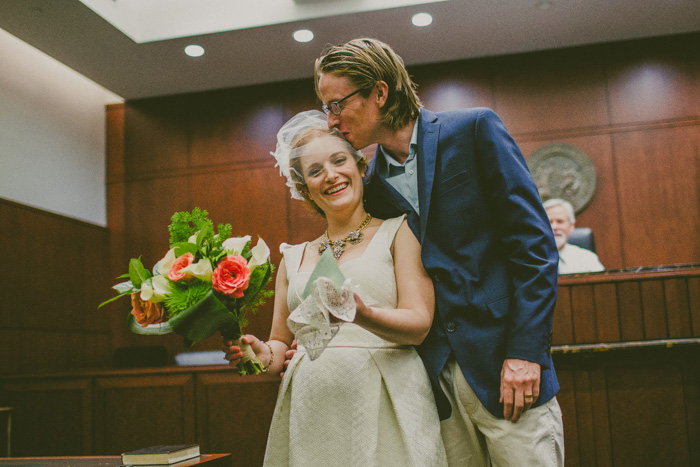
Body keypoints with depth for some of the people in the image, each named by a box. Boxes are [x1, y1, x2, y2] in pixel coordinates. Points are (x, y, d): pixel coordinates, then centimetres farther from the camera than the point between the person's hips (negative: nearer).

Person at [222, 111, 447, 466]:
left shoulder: (398, 231, 4)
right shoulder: (293, 258, 15)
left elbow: (419, 324, -6)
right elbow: (281, 343, 18)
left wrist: (363, 314, -25)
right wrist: (262, 355, -5)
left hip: (386, 408, -3)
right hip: (312, 413, 3)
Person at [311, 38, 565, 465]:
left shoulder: (474, 130, -2)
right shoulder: (373, 184, 11)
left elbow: (533, 241, -7)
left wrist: (526, 350, -14)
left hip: (503, 365, -4)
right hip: (437, 378, 4)